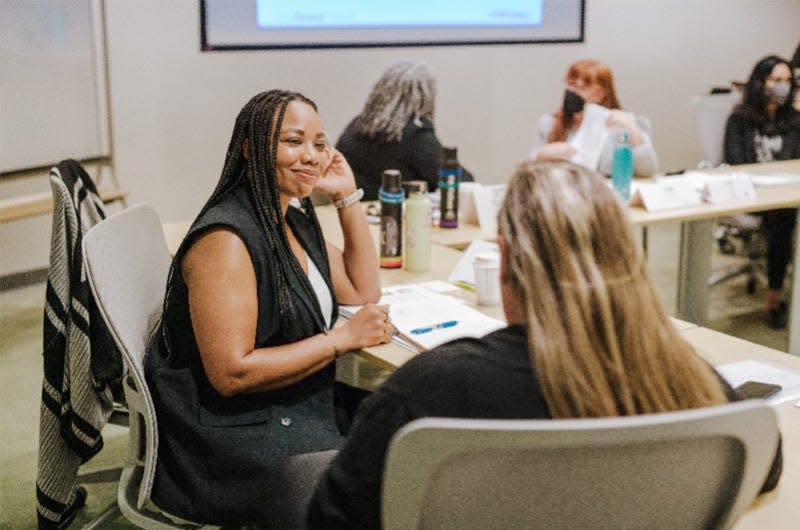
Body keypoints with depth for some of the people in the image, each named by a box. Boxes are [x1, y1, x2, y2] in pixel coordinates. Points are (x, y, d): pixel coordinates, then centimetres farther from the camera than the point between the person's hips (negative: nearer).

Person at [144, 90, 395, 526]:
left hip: (295, 405, 9)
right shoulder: (225, 239, -22)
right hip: (232, 431, -9)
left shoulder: (295, 219, 6)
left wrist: (348, 198, 3)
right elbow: (231, 374, -26)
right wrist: (343, 338, -21)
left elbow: (363, 291, 13)